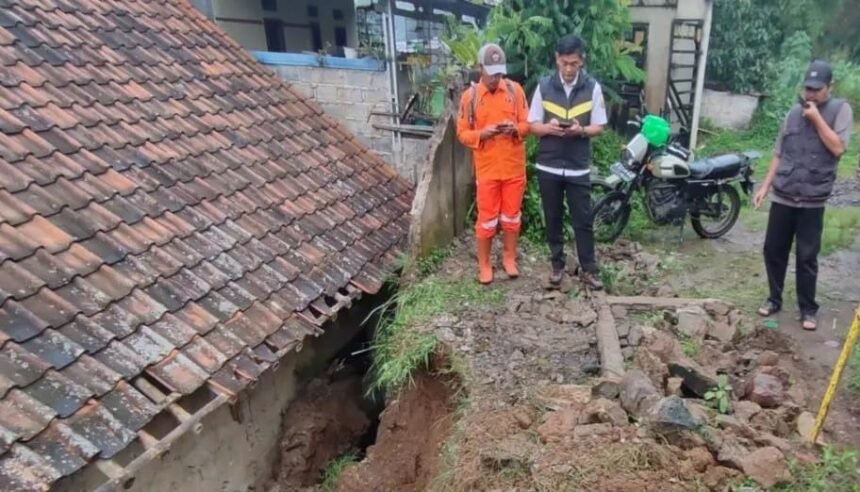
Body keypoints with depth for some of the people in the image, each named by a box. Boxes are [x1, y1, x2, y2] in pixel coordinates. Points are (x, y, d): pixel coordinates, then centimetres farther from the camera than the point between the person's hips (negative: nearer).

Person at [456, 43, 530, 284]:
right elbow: (462, 133, -2)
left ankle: (509, 258, 29)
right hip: (487, 169, -1)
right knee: (487, 218, 4)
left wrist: (515, 129, -18)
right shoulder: (470, 96, -3)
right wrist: (482, 133, -21)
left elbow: (526, 124, 4)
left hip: (514, 167, 2)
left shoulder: (515, 90, 1)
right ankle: (484, 264, 18)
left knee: (512, 215, 12)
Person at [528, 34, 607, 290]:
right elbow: (533, 125, 3)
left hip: (579, 167, -1)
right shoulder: (544, 86, 0)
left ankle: (588, 269, 15)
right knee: (553, 219, 10)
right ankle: (557, 265, 24)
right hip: (548, 166, 1)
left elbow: (598, 127, 1)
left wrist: (581, 130, -20)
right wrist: (549, 128, -18)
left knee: (583, 220, 4)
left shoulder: (593, 88, -2)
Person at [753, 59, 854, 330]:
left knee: (807, 257, 2)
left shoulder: (840, 109, 0)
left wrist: (817, 118, -13)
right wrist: (765, 186, 9)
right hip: (782, 196, 4)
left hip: (813, 199, -4)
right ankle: (774, 298, 24)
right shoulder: (795, 112, 10)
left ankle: (808, 309, 15)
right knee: (773, 250, 8)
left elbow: (837, 148, -12)